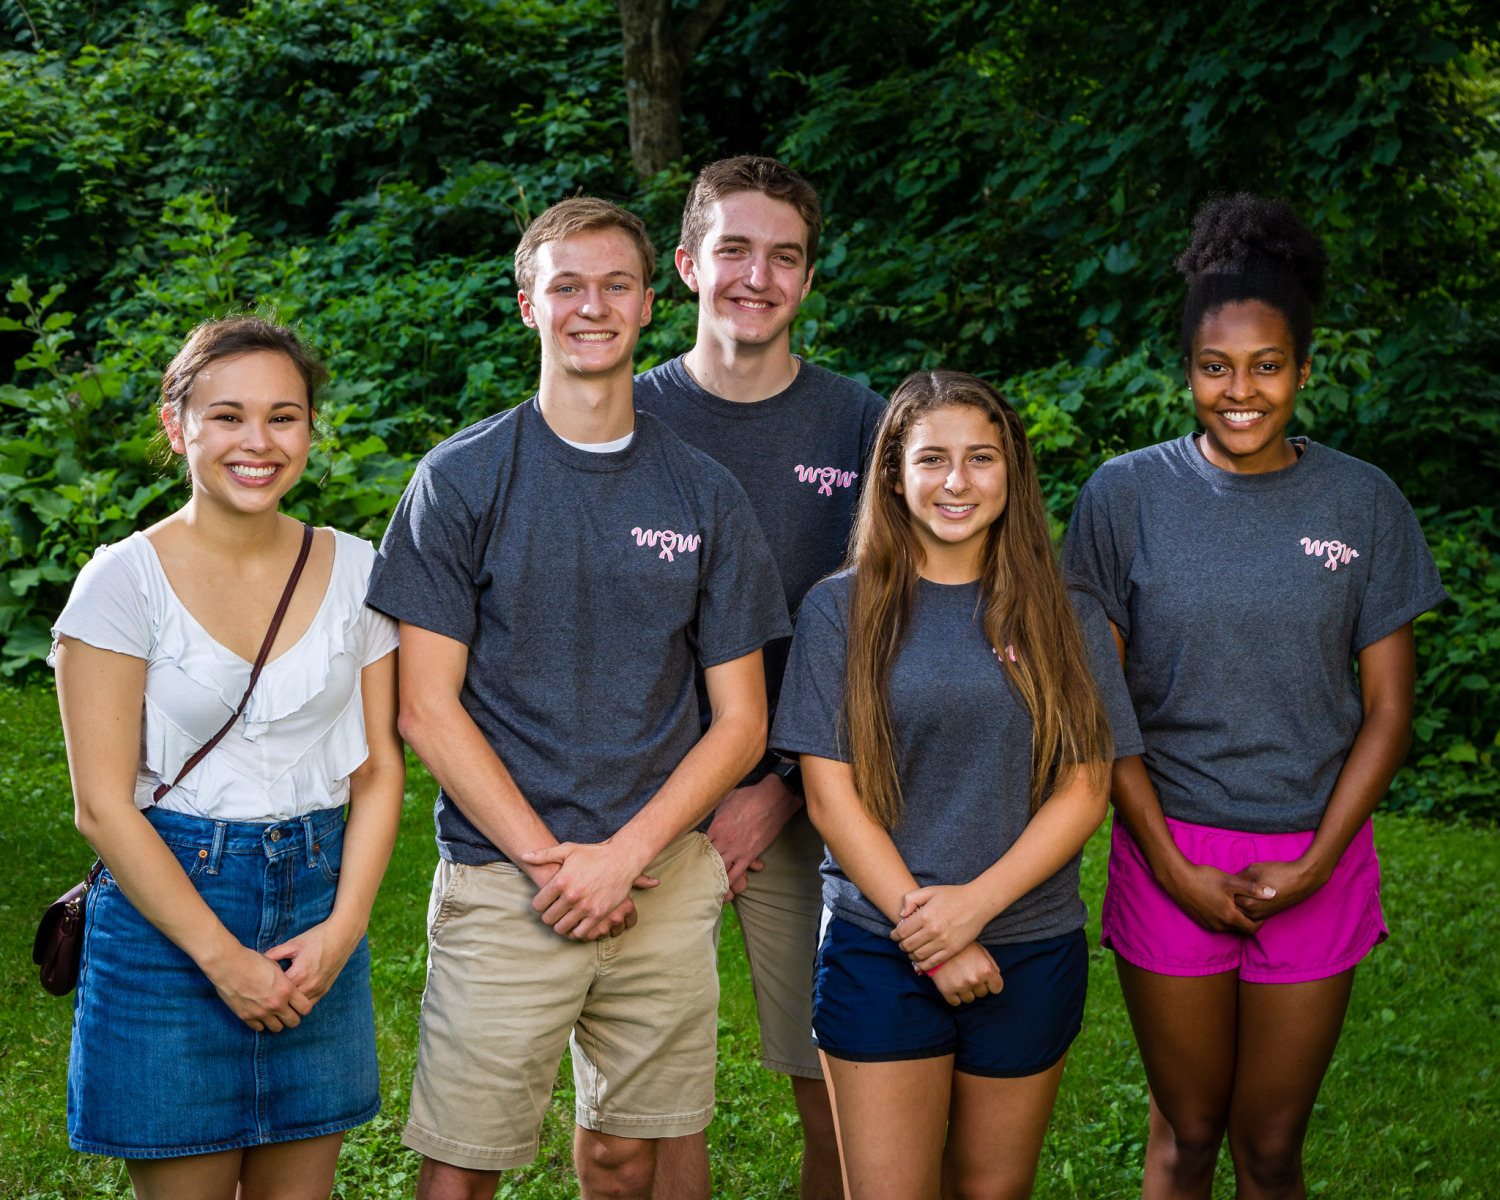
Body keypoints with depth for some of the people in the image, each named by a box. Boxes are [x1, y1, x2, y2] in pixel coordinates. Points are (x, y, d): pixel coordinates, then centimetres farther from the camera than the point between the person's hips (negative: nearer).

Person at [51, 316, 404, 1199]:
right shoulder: (126, 580, -7)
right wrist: (223, 955, -13)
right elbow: (104, 804, -9)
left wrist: (342, 928, -7)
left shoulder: (355, 571, 4)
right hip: (167, 909, -3)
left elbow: (380, 770, 6)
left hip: (319, 903, 4)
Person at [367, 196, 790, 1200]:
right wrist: (548, 858, -11)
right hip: (502, 879, -2)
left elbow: (741, 720, 5)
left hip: (666, 879, 3)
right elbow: (426, 707, -4)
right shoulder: (463, 480, -1)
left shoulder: (704, 495, 6)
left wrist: (622, 854, -8)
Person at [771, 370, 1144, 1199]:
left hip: (1033, 950, 2)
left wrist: (976, 902, -12)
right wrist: (927, 931, -11)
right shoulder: (839, 610, 0)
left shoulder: (1066, 618, 5)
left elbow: (1085, 790, 1)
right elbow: (829, 795, -4)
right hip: (877, 949, -2)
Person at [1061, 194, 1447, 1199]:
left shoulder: (1364, 503, 0)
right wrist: (1173, 867, -9)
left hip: (1317, 863, 1)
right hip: (1171, 859, -1)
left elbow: (1387, 708, 1)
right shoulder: (1126, 496, -3)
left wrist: (1314, 864, -8)